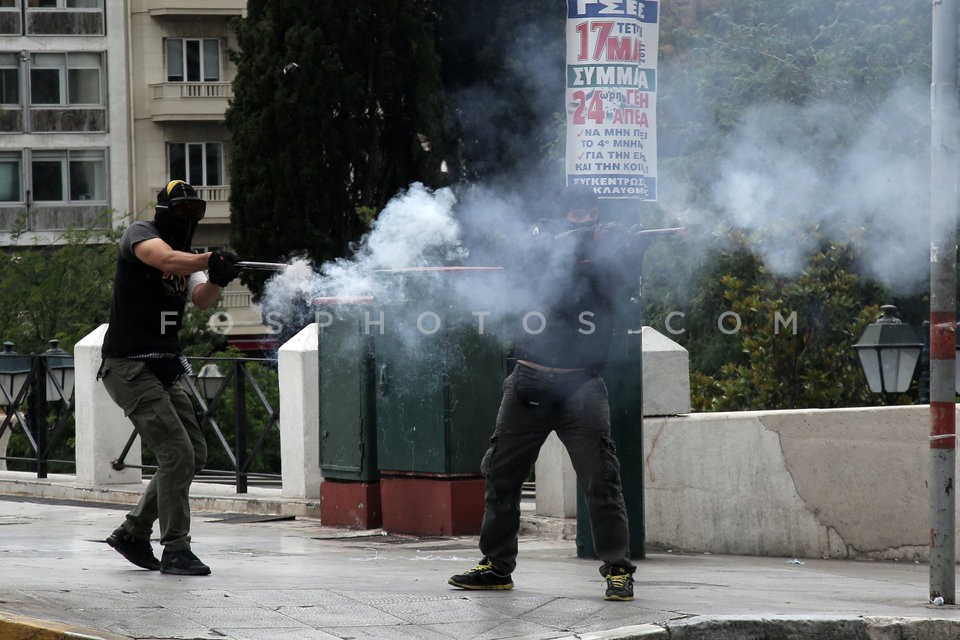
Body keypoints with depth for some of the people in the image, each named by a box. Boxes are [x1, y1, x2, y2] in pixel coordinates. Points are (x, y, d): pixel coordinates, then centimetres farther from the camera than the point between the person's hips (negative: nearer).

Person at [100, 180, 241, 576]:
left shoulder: (188, 258, 16)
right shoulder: (139, 234, -6)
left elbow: (200, 300, -5)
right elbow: (168, 260, -29)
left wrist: (216, 281, -25)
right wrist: (210, 260, -42)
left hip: (164, 371, 9)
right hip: (128, 367, -9)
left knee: (194, 454, 10)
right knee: (177, 452, -17)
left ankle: (133, 533, 20)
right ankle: (175, 550, -12)